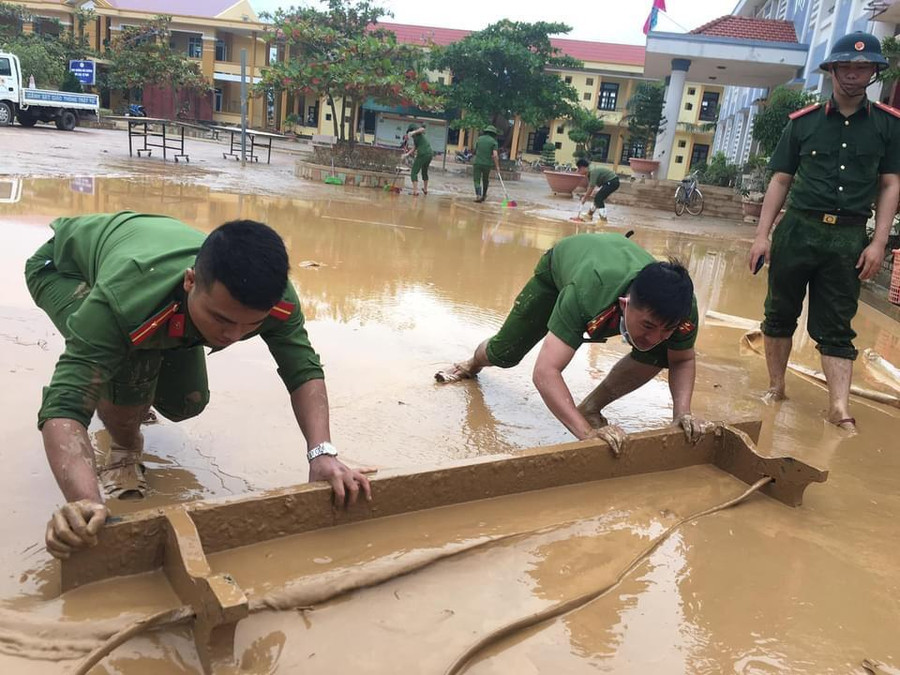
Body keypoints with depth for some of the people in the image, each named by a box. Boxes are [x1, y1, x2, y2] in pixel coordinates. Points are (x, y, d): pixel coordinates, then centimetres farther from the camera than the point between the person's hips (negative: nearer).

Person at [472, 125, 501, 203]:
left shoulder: (479, 138, 7)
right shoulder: (494, 141, -2)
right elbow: (495, 155, -12)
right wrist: (497, 166, -8)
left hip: (477, 163, 0)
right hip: (487, 164, 0)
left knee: (477, 180, 1)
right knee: (485, 180, 19)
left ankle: (478, 195, -18)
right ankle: (483, 195, 33)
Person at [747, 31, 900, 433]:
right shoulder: (803, 122, 4)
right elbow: (781, 180, 5)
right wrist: (762, 234, -3)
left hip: (849, 238, -1)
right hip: (797, 229, 1)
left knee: (836, 328, 2)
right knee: (780, 314, 8)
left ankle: (840, 409, 3)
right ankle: (776, 389, 23)